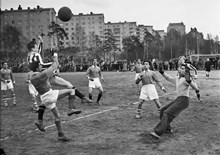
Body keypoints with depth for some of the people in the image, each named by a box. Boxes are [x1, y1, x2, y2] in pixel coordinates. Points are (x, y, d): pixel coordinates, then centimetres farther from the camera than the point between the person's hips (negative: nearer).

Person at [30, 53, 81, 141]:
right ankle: (71, 109, -13)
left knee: (57, 116, 16)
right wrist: (55, 58, 12)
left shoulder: (32, 78, 9)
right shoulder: (42, 74, -15)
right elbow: (54, 66, -5)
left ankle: (61, 135, 20)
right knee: (71, 90, -3)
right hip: (50, 94, -8)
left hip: (44, 98, 8)